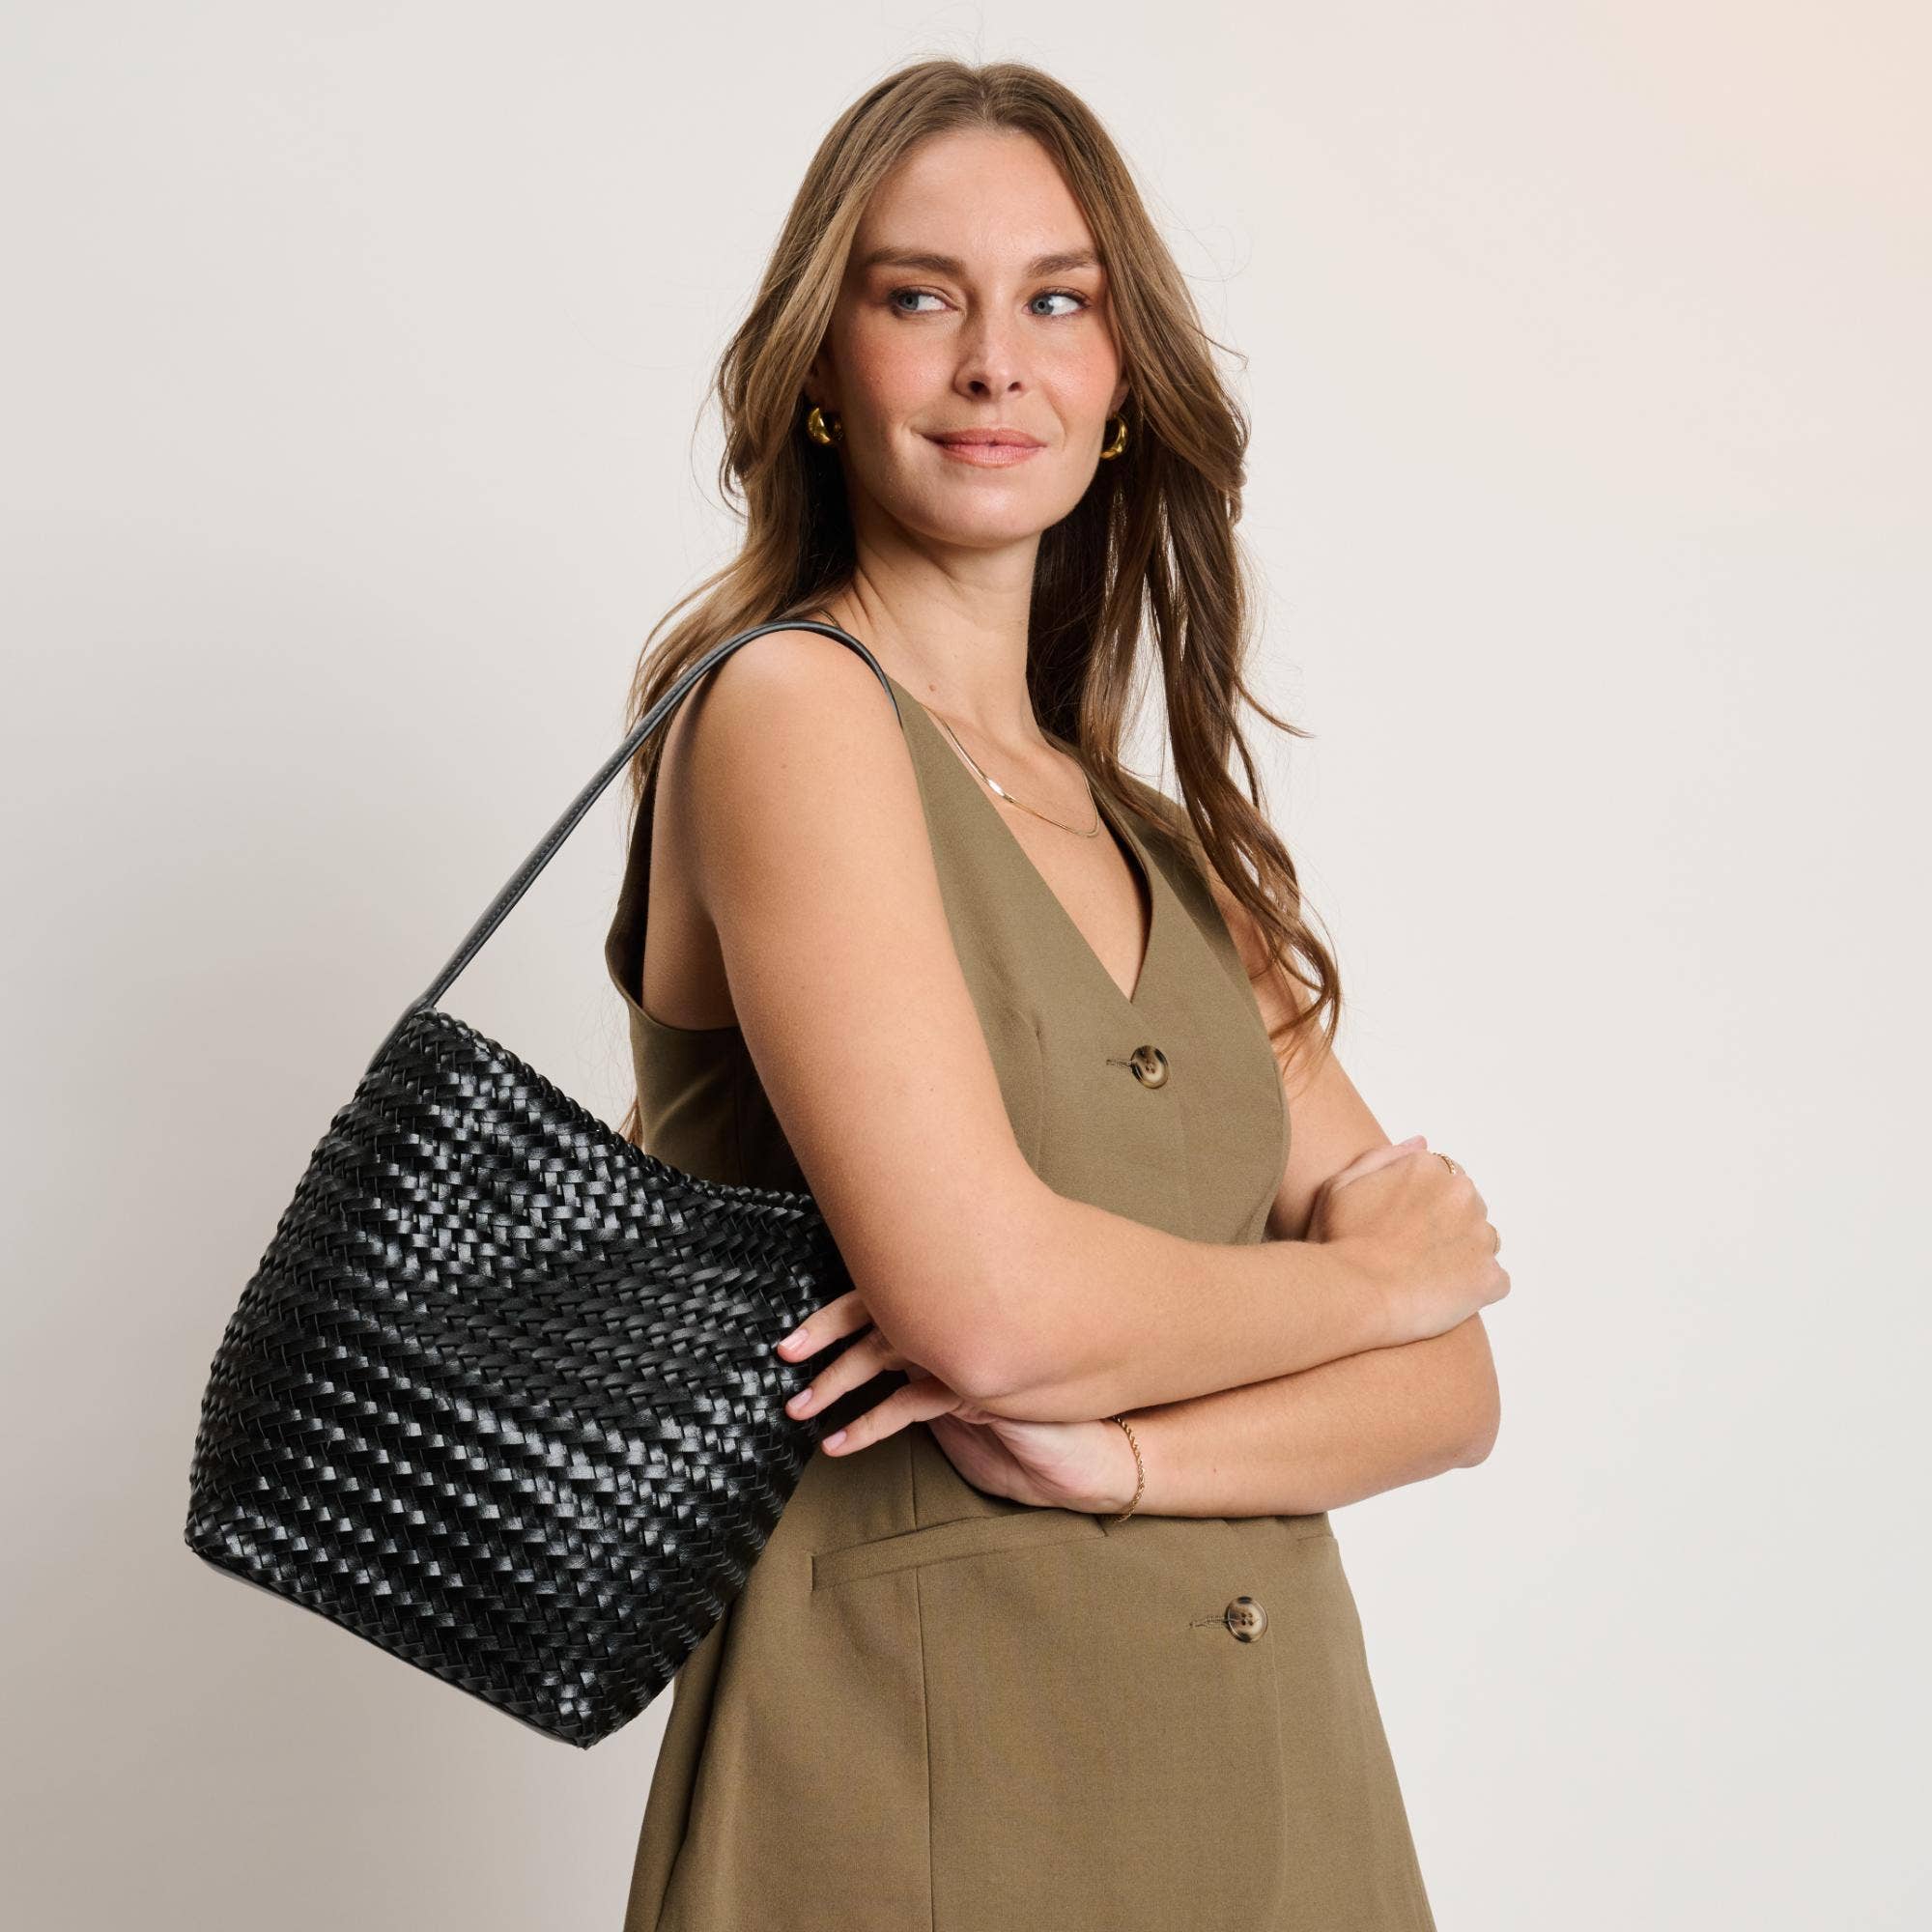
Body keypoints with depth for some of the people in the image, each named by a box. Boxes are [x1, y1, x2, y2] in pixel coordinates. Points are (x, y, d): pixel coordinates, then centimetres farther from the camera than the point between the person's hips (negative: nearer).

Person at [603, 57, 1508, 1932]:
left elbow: (1450, 1384, 4)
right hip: (921, 1769, -6)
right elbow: (988, 1302, -21)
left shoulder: (1174, 853, 9)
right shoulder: (787, 703, -10)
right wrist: (1373, 1274, -4)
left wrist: (1119, 1446, -15)